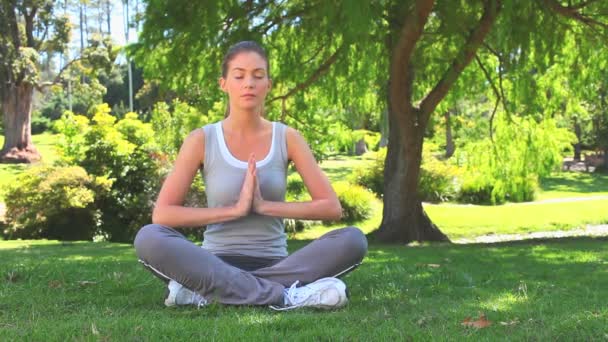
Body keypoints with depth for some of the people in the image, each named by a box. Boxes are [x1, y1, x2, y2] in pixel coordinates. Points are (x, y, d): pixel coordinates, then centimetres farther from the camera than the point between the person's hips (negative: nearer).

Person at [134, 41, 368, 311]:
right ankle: (285, 296, -33)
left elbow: (332, 207, -2)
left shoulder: (287, 138, 3)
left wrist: (264, 205, -14)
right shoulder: (202, 140, -1)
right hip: (218, 263, -1)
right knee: (148, 238, -30)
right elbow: (161, 214, -9)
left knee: (353, 240, -25)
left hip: (274, 265, 2)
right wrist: (235, 209, -17)